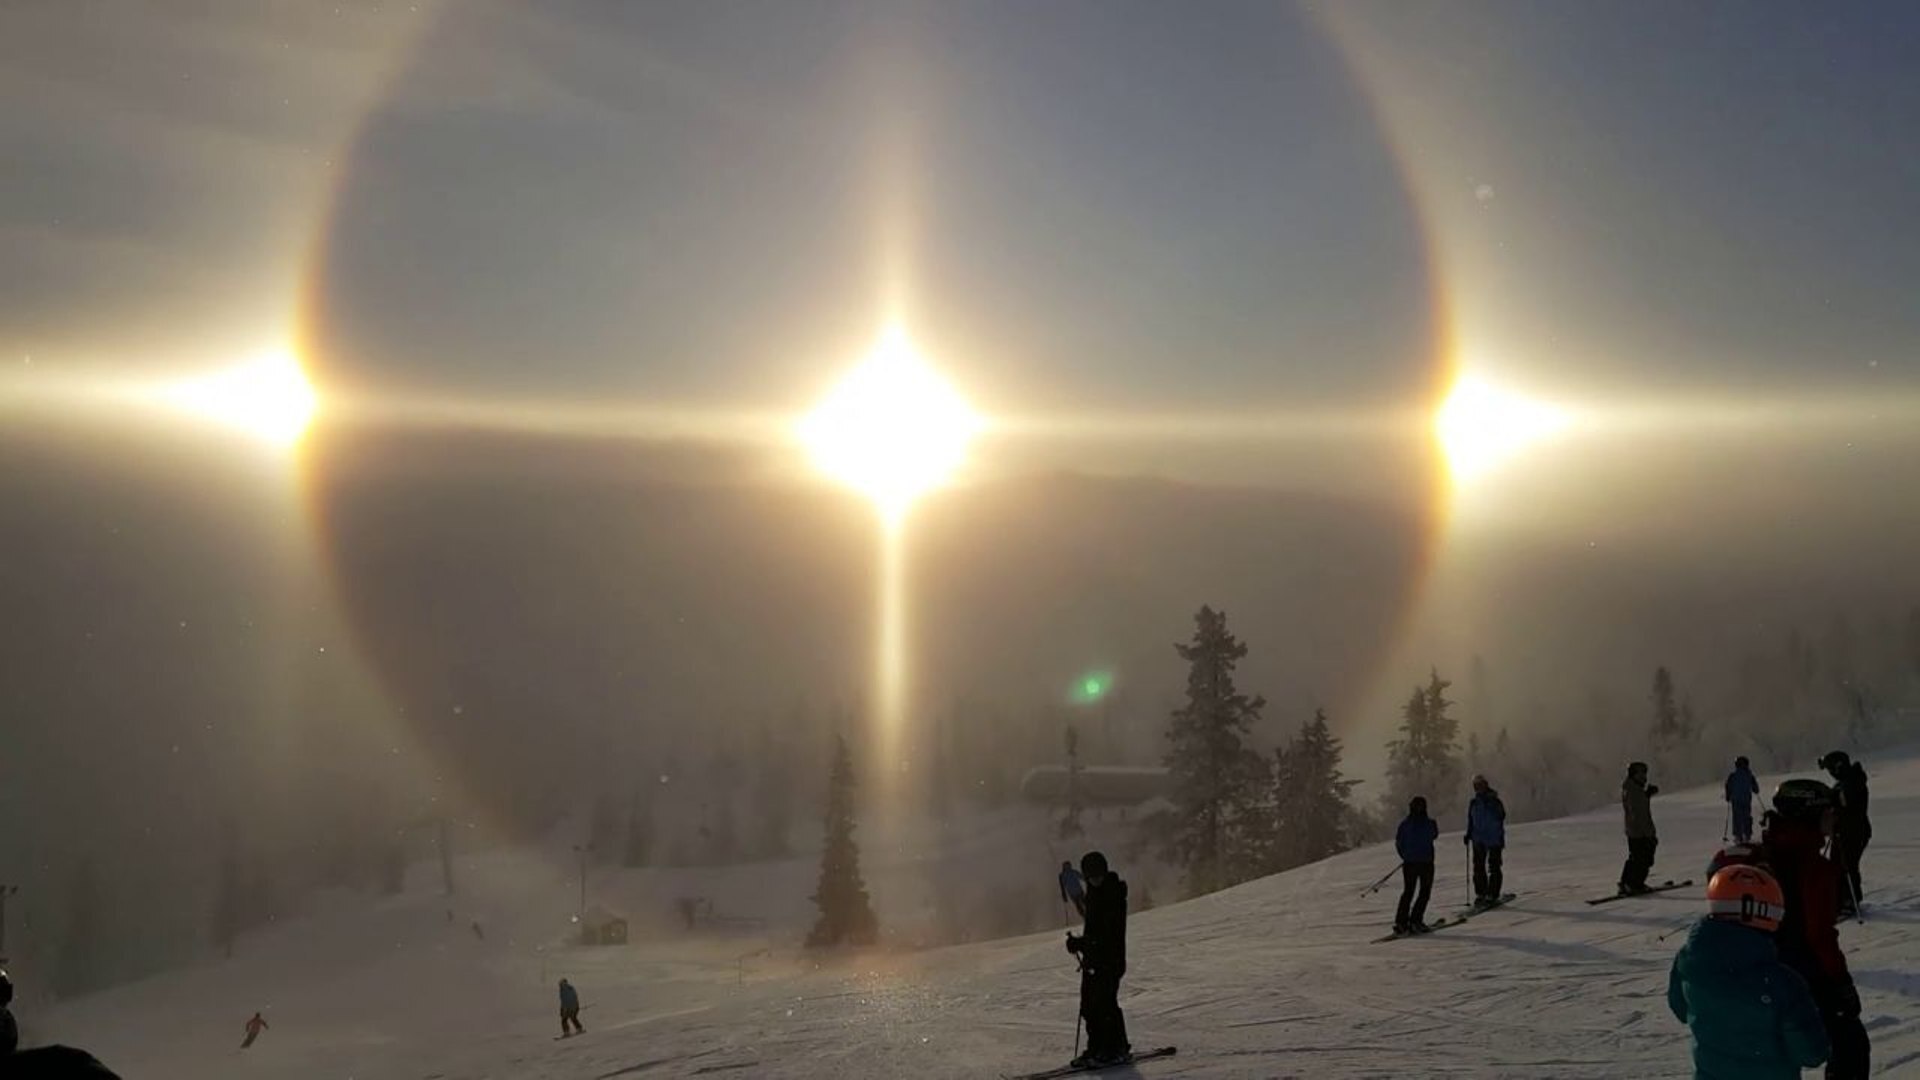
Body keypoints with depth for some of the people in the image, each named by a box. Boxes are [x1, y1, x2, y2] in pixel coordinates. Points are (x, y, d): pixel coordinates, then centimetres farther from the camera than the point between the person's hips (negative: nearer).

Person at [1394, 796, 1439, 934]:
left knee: (1408, 892, 15)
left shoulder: (1405, 823, -5)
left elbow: (1398, 843, 1)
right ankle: (1415, 921, -3)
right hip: (1426, 862, -3)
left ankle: (1400, 922, 7)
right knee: (1424, 892, 9)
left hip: (1409, 862, 3)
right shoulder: (1430, 823, -12)